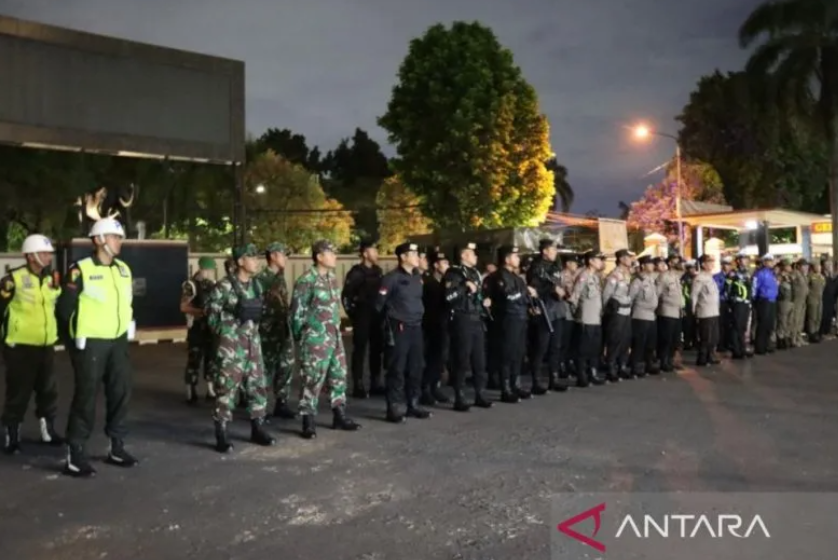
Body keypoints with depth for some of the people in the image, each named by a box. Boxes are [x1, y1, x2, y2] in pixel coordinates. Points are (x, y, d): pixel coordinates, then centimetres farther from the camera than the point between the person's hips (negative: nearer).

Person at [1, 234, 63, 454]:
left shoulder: (53, 279, 6)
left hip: (46, 345, 5)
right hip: (20, 347, -5)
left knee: (48, 390, 13)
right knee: (18, 393, 3)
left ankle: (48, 430, 27)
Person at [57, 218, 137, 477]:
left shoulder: (123, 269, 9)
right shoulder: (80, 270, -12)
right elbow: (64, 308, -8)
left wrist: (126, 326, 14)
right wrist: (75, 339, -2)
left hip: (118, 341, 7)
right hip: (91, 343, -7)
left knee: (121, 392, 10)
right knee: (86, 396, -3)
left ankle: (116, 447, 24)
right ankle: (75, 455, 7)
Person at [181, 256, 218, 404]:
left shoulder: (213, 284, 11)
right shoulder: (190, 285, -8)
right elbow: (184, 307, -13)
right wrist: (202, 311, -23)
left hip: (212, 327, 6)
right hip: (197, 328, -6)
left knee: (212, 359, 10)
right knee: (194, 360, -4)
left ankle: (211, 390, 19)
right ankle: (191, 393, 4)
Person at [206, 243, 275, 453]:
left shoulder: (256, 285, 9)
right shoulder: (224, 286, -12)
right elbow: (211, 313, -7)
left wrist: (254, 331, 15)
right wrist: (224, 334, -2)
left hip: (253, 343, 7)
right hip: (231, 345, -7)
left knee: (257, 386, 10)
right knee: (227, 388, -5)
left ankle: (257, 429, 21)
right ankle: (221, 435, 4)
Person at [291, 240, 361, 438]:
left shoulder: (332, 278, 10)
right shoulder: (306, 281, -15)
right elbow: (297, 312, -11)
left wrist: (336, 331, 18)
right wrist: (301, 338, -4)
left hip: (335, 337, 8)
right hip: (315, 340, -8)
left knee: (338, 376, 13)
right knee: (312, 380, -1)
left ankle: (339, 416, 25)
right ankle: (308, 422, 9)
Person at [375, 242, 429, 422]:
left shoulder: (418, 277, 12)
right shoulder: (392, 277, -10)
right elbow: (379, 303, -9)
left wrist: (418, 315, 15)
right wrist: (391, 319, 1)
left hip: (416, 327, 7)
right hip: (398, 328, -7)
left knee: (416, 368, 11)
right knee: (397, 369, -3)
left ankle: (413, 405, 23)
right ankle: (393, 408, 5)